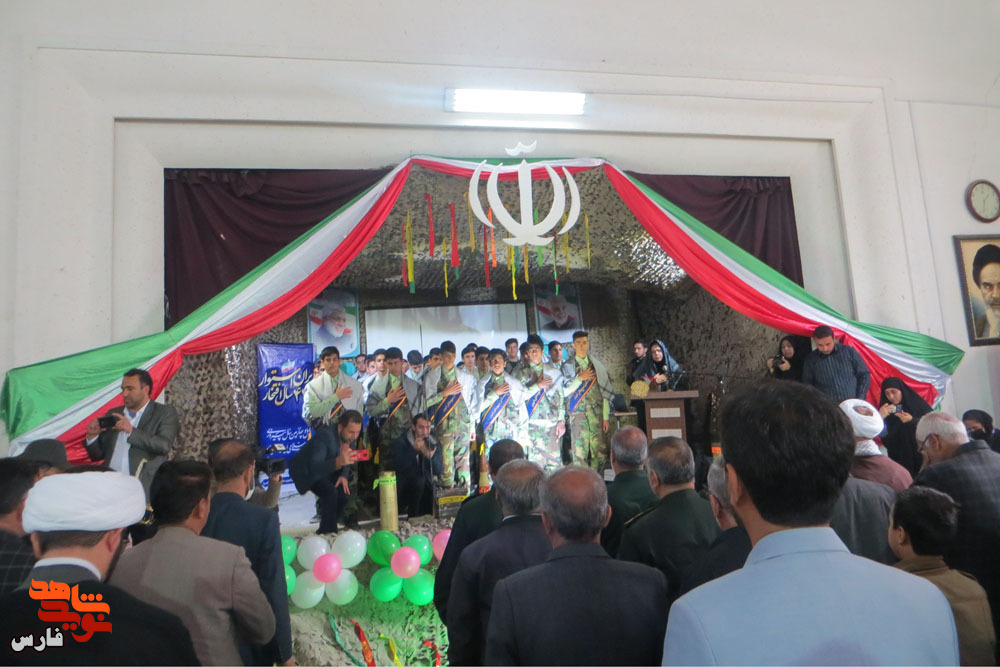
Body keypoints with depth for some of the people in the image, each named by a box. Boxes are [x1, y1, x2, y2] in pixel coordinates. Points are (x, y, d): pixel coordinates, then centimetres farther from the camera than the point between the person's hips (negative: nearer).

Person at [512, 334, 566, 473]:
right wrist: (537, 385, -10)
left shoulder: (553, 371, 13)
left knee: (555, 459, 2)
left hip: (553, 422, 2)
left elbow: (560, 397, 12)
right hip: (533, 423, -2)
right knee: (536, 460, -7)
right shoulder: (521, 372, 6)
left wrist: (561, 421, 6)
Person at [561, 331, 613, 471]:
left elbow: (605, 391, 10)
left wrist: (605, 416, 5)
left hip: (596, 412, 2)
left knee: (599, 450, -2)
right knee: (579, 450, -7)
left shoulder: (597, 365, 12)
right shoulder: (567, 366, 6)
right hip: (578, 412, -2)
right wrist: (580, 378, -9)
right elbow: (564, 391, 0)